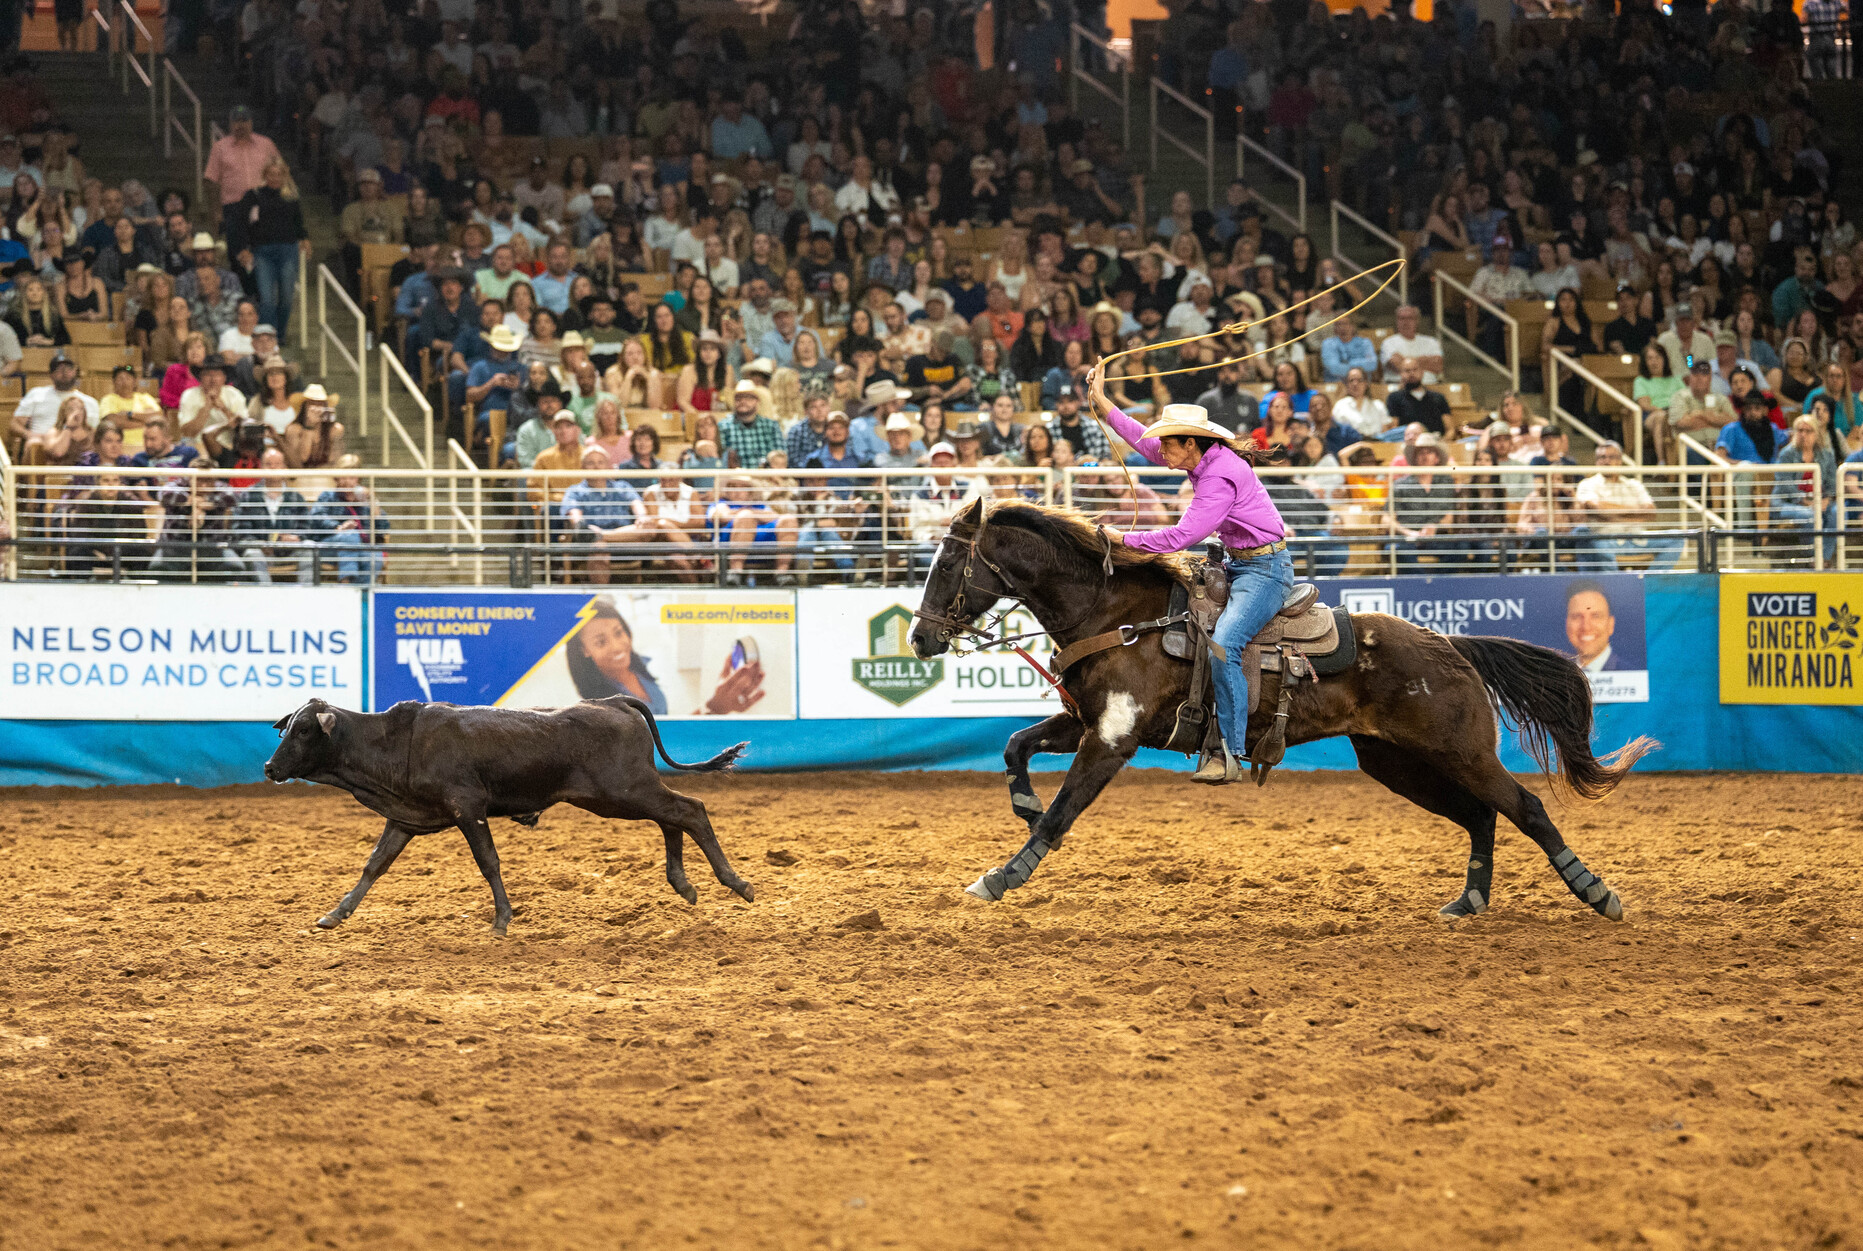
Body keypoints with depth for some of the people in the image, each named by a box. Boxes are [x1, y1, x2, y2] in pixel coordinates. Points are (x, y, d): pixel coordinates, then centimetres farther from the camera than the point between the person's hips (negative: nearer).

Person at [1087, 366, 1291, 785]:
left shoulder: (1221, 476, -23)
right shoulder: (1204, 459, 5)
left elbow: (1183, 536, -26)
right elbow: (1143, 440, 18)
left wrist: (1125, 538, -17)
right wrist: (1102, 404, 17)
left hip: (1265, 569, -11)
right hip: (1236, 563, 11)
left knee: (1222, 646, -26)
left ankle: (1230, 754, -25)